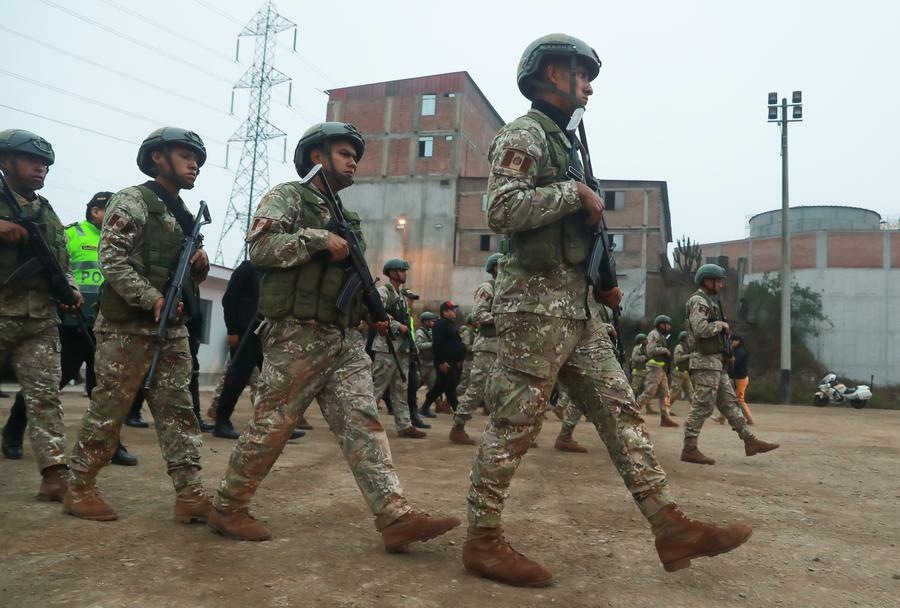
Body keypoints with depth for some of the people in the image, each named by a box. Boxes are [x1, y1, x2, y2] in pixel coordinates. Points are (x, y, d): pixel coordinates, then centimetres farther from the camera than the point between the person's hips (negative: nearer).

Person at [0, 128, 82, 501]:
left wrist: (71, 289, 1)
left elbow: (62, 264, 20)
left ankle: (54, 472, -4)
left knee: (44, 394, -2)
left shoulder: (48, 214, 17)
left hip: (40, 320, 3)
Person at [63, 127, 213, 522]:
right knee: (107, 412, 2)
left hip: (172, 330, 8)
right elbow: (112, 260, -16)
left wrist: (200, 266, 1)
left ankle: (190, 495, 5)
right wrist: (153, 299, -23)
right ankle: (79, 490, 17)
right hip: (127, 327, -7)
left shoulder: (185, 216, 19)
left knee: (178, 412, 3)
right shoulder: (132, 202, -5)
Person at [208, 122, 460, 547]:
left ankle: (396, 517, -5)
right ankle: (227, 509, 18)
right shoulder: (287, 196, 1)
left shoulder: (345, 218, 24)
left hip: (345, 340, 7)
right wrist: (318, 239, -16)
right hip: (298, 337, -7)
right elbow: (260, 246, -15)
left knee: (363, 424, -2)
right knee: (270, 427, 0)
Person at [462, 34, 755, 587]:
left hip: (578, 305, 10)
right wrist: (576, 192, -12)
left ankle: (670, 528, 12)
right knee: (513, 426, -3)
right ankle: (482, 542, 9)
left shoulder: (564, 141, 24)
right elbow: (503, 209, -23)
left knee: (621, 410, 6)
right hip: (537, 302, -10)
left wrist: (601, 282, 15)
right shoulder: (523, 135, -6)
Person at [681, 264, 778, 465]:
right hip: (706, 361, -10)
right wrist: (720, 324, -10)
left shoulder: (710, 301, 21)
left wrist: (724, 330, 6)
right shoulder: (698, 301, -11)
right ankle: (689, 449, -4)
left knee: (730, 403, 11)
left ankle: (750, 441, 16)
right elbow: (700, 328, -25)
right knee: (702, 406, -8)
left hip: (716, 363, 10)